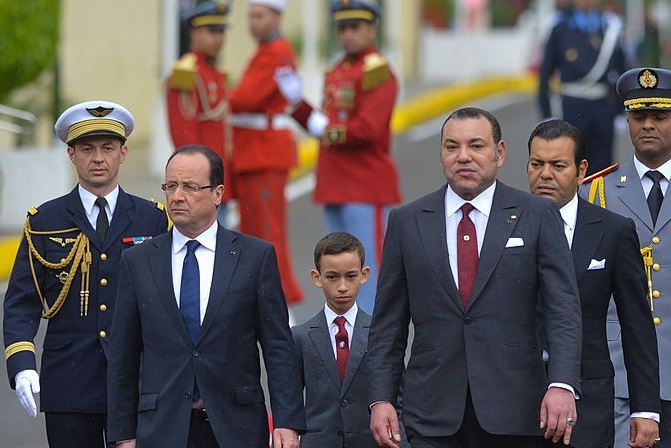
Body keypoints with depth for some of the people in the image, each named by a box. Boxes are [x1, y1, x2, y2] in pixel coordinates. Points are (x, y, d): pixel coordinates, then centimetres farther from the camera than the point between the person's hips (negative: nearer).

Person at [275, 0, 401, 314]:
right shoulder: (336, 73, 16)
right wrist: (296, 102, 7)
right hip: (335, 186, 9)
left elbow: (368, 129, -20)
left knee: (368, 267, -8)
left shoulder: (377, 72, -10)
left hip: (367, 188, -9)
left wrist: (327, 131, -9)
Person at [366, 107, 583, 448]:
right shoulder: (407, 222, 10)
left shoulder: (537, 217, 5)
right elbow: (388, 324, 11)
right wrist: (380, 399, 1)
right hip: (434, 418, 1)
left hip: (513, 417, -1)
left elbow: (563, 311, -3)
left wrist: (562, 385, -17)